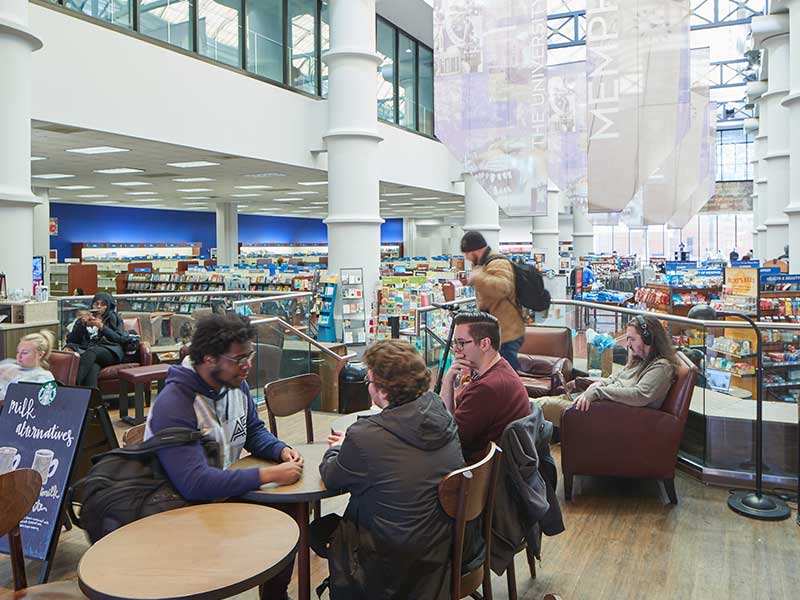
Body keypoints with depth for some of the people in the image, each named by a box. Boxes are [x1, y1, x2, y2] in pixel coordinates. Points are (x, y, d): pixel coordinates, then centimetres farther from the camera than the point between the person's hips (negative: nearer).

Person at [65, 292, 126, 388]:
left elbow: (120, 339, 8)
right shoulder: (83, 319, 29)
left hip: (110, 351, -3)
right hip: (86, 350, 3)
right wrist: (82, 324, 2)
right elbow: (70, 340, 16)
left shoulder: (114, 318, 24)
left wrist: (102, 327, -2)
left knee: (92, 351, -39)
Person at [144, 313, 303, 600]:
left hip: (228, 490, 8)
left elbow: (254, 431, 13)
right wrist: (269, 475, -32)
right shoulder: (174, 405, -27)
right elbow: (193, 483, -34)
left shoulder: (236, 384, -2)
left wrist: (281, 450, -9)